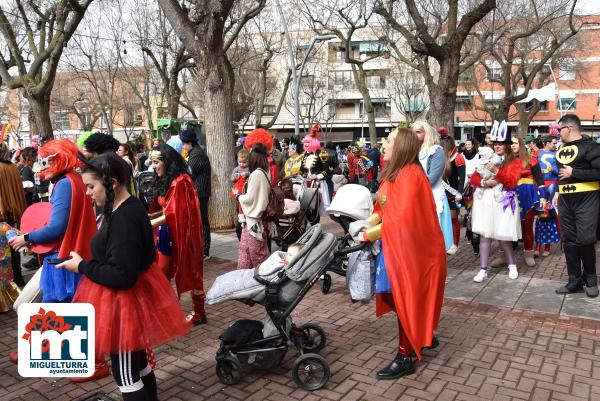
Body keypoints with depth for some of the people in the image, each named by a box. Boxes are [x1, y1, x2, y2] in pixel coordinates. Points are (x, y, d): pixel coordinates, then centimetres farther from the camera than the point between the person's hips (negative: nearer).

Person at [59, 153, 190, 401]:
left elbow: (122, 276, -27)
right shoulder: (126, 208, 5)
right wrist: (86, 262, 6)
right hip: (130, 296, 10)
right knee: (138, 363, 24)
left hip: (125, 300, -10)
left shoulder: (124, 218, -26)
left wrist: (82, 266, -16)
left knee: (125, 374, 6)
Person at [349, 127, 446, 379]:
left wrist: (368, 235, -19)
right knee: (399, 297, 19)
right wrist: (368, 223, -7)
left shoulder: (409, 175, -22)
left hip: (413, 248, -9)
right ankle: (424, 337, 39)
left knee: (407, 299, 2)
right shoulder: (394, 173, 9)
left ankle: (405, 357, 16)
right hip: (400, 246, 9)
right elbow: (386, 209, 12)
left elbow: (402, 218, -27)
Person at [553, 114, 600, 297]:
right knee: (569, 241, 7)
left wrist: (574, 173, -17)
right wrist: (557, 191, 15)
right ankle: (575, 280, 17)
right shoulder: (562, 149, 14)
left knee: (585, 239, -8)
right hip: (565, 200, 7)